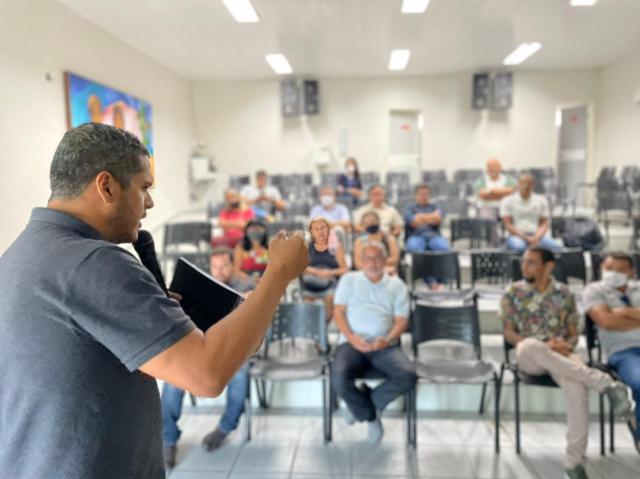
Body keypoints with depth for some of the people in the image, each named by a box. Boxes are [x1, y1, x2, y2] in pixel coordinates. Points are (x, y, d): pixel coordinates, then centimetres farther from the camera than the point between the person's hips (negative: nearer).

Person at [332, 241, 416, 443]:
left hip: (385, 346, 1)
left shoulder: (397, 285, 16)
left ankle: (363, 403, -4)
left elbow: (401, 320, 8)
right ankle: (370, 415, -2)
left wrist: (388, 339, -14)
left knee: (408, 376, -28)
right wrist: (350, 337, -13)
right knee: (339, 377, -32)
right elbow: (338, 311, 6)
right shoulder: (349, 279, 15)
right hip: (352, 343, -1)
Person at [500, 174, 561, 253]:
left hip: (537, 235, 3)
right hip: (517, 235, -3)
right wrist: (526, 238, -16)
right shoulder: (507, 201, 4)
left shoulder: (541, 200, 13)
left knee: (555, 247, -27)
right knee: (518, 247, -39)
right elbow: (508, 224, -4)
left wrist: (536, 238, -13)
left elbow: (544, 224, 9)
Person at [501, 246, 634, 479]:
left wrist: (566, 345, -11)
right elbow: (509, 333, 3)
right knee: (531, 345, -41)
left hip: (560, 355, 1)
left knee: (576, 387, -35)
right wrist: (544, 346, -13)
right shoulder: (513, 292, 7)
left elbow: (574, 334, 15)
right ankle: (604, 381, -35)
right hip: (528, 356, -1)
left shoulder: (565, 293, 12)